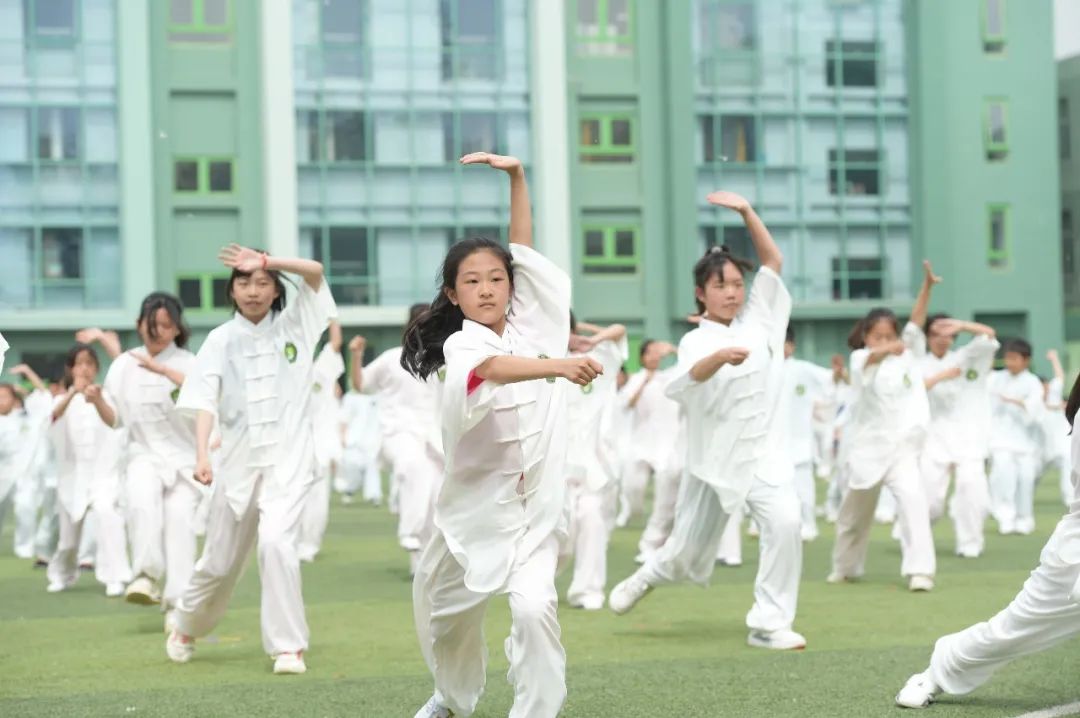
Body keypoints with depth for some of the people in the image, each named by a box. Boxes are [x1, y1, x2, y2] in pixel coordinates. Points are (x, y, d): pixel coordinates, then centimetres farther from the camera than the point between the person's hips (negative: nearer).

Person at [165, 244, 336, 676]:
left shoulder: (293, 324, 3)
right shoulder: (221, 340, 3)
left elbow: (315, 272, -12)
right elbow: (205, 402, -5)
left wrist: (264, 261, -21)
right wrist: (202, 455, -19)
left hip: (289, 457, -2)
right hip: (238, 458, 2)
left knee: (276, 541, -23)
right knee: (221, 560, 11)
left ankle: (288, 647, -11)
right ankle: (185, 628, 40)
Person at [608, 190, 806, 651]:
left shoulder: (757, 319, 4)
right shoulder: (696, 340, -8)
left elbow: (774, 262, 0)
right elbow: (693, 374, -31)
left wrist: (746, 210, -10)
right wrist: (722, 356, -52)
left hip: (763, 452, 2)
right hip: (715, 457, -2)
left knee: (784, 523, -23)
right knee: (689, 552, 10)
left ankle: (769, 623, -13)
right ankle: (648, 577, 45)